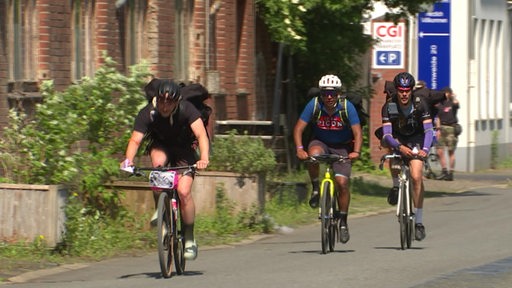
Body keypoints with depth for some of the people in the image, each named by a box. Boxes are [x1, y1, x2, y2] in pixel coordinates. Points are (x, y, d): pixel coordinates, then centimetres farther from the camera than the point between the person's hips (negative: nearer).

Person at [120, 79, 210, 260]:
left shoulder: (186, 109, -27)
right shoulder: (147, 113, -24)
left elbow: (201, 134, -37)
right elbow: (135, 139, -32)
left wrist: (204, 158, -55)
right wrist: (128, 160, -53)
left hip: (184, 150, -1)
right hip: (160, 146, 1)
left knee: (184, 191, -19)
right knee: (158, 162, -35)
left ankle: (189, 239, -5)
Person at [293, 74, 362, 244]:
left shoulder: (347, 107, -21)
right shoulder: (314, 105, -19)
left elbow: (357, 132, -23)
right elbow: (299, 128, -18)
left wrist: (356, 151, -39)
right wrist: (300, 148, -33)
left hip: (342, 147, 0)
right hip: (320, 142, 1)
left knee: (342, 183, -13)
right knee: (314, 154, -36)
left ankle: (343, 222, 5)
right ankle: (316, 189, -13)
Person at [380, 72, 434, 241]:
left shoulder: (420, 105, -21)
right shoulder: (389, 107, -21)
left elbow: (429, 130, -26)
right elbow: (387, 135, -27)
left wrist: (425, 149, -45)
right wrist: (399, 147, -46)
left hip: (416, 140, -2)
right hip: (397, 140, 2)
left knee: (416, 177, -19)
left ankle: (419, 221, -15)